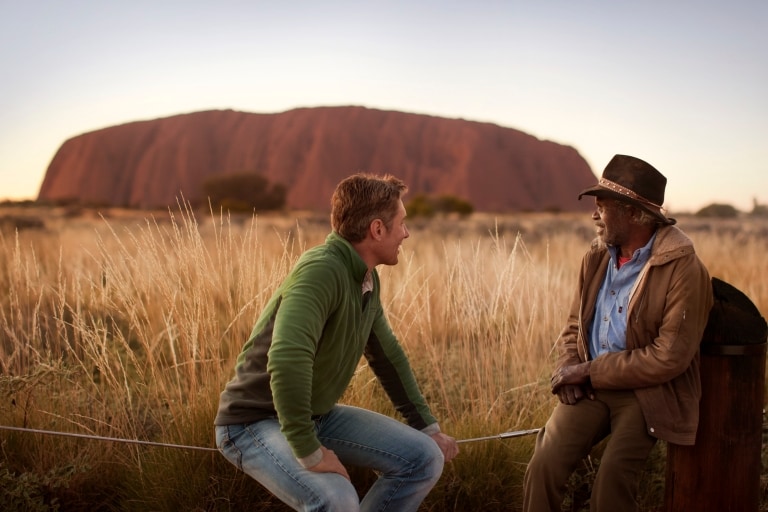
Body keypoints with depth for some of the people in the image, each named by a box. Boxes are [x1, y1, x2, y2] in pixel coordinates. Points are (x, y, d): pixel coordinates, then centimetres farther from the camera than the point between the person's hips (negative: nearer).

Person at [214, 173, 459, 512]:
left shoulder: (368, 278, 2)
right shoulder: (322, 270, -27)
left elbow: (387, 355, 14)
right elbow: (286, 360, -41)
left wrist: (427, 427, 15)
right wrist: (309, 452, -35)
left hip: (318, 415, 9)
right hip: (256, 421, -8)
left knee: (425, 458, 0)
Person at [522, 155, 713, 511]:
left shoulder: (684, 270, -13)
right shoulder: (597, 257, 7)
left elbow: (669, 358, -16)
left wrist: (590, 371, -14)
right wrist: (568, 367, -4)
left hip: (646, 392, -4)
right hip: (589, 387, 5)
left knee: (612, 477, -26)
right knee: (544, 464, -17)